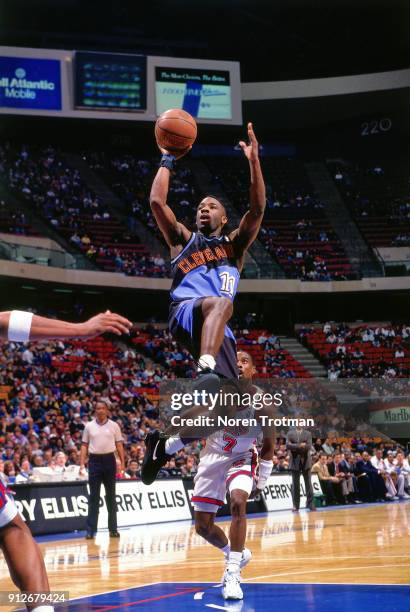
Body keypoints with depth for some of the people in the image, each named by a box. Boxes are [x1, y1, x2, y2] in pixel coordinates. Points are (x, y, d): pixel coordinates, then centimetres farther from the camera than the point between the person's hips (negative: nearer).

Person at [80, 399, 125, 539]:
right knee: (94, 496, 0)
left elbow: (119, 445, 5)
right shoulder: (89, 426, 5)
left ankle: (113, 528, 12)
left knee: (111, 496, 6)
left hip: (109, 460, 0)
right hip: (94, 461, 0)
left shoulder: (114, 426, 4)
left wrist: (123, 463, -3)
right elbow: (84, 445, 6)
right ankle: (91, 529, 1)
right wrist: (82, 464, -3)